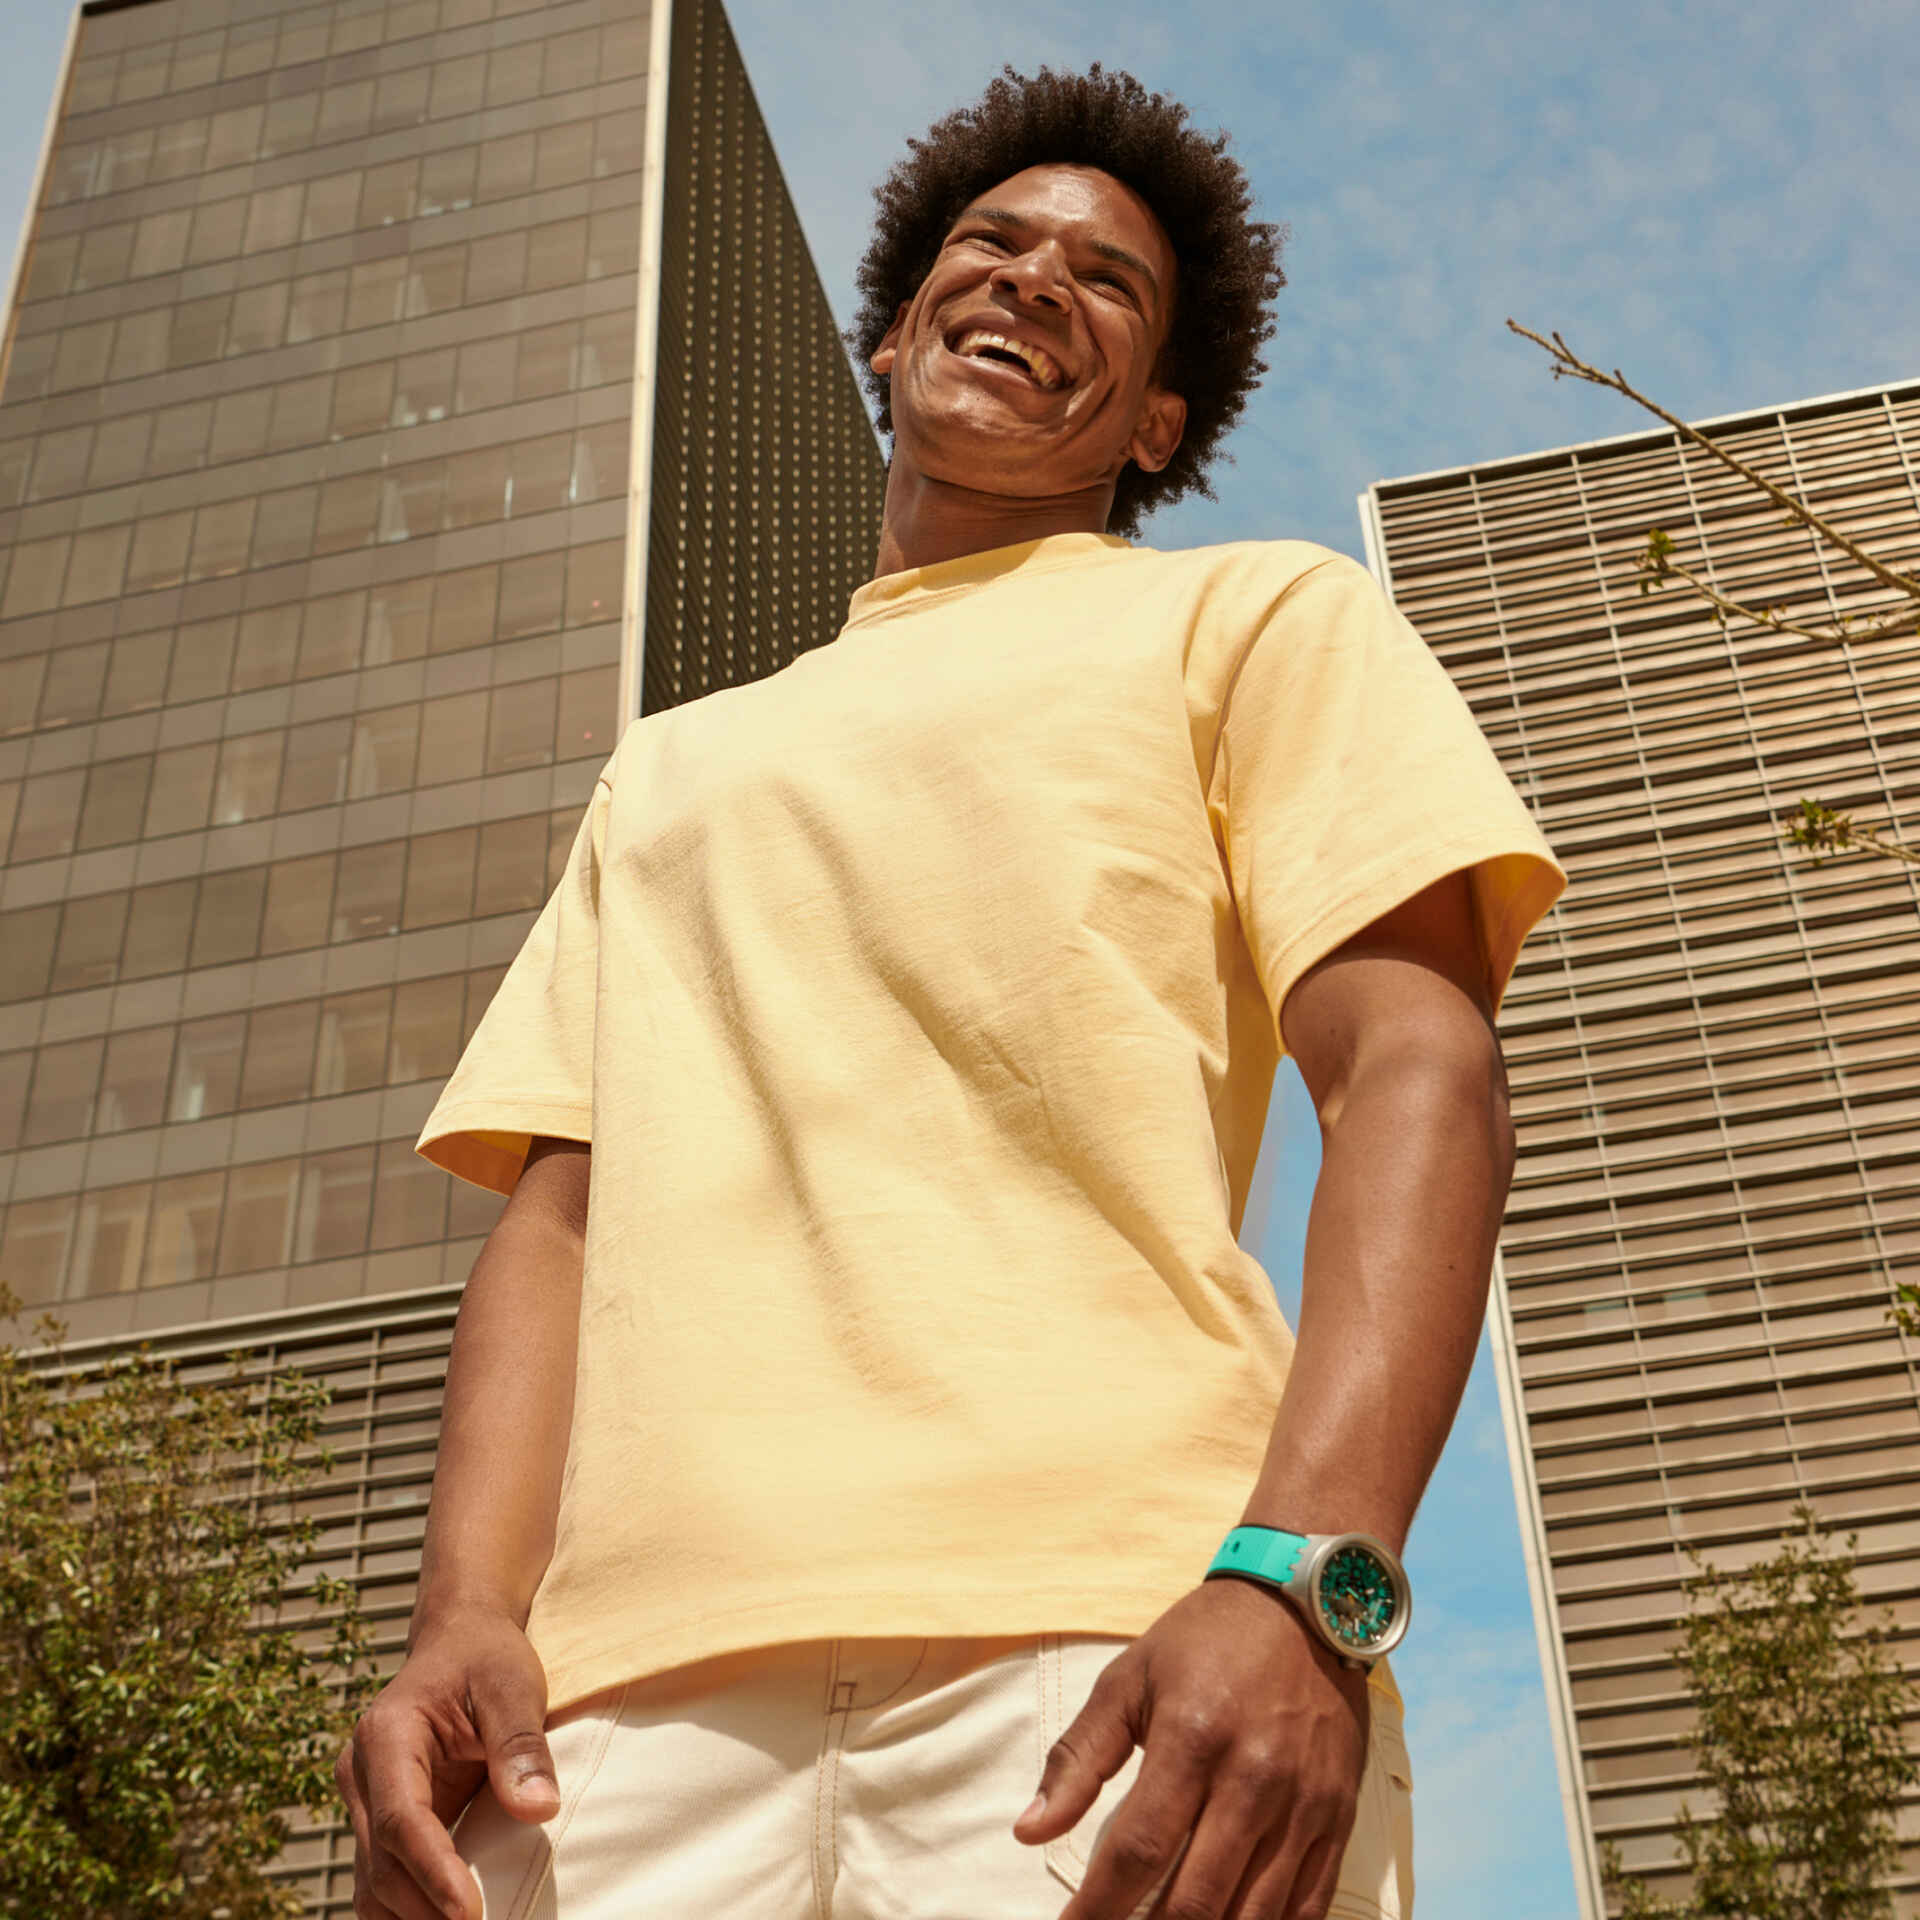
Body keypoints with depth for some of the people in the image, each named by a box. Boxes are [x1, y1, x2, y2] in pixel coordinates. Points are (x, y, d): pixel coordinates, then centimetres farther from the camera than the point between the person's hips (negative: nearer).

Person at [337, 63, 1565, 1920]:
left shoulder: (1256, 614, 17)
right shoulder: (671, 764, 31)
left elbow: (1420, 1082, 1)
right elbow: (561, 1204, 20)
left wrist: (1301, 1578, -15)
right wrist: (467, 1611, 1)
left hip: (1112, 1643, -3)